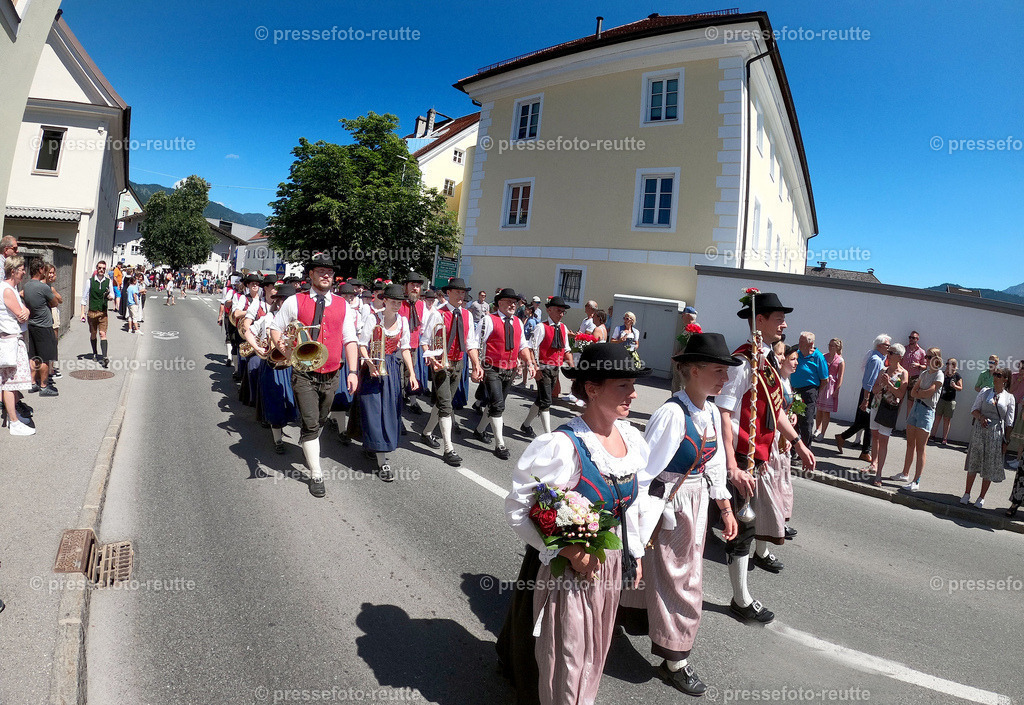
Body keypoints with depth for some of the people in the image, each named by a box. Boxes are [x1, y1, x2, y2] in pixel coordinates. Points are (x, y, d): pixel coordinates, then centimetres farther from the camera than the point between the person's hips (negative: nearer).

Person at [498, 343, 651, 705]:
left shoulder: (631, 438, -6)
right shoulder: (561, 447, -28)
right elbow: (517, 508, -23)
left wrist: (634, 552, 12)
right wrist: (567, 551, -26)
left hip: (611, 565, 7)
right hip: (567, 567, -7)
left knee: (594, 649, 28)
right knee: (564, 654, 15)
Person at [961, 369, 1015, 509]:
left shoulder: (1009, 397, 2)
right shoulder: (985, 392, 5)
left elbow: (1009, 423, 2)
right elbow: (974, 409, 7)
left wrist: (1006, 441, -2)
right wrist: (980, 416, -15)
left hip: (996, 433, -1)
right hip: (979, 431, 1)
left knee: (990, 466, 4)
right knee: (973, 462, 4)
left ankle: (982, 497, 16)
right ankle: (967, 493, 14)